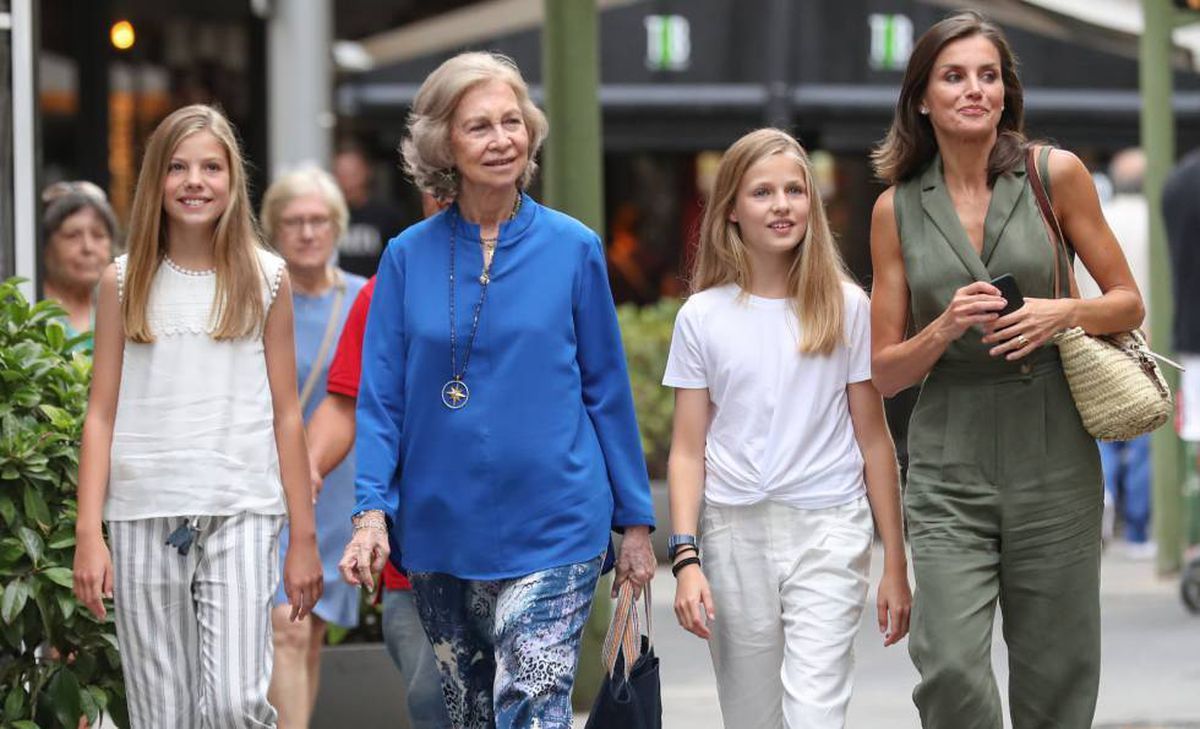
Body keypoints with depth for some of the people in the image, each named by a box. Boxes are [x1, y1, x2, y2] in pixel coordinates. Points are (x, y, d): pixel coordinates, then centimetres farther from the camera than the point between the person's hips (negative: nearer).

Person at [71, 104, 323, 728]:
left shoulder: (265, 280, 5)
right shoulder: (124, 282, 6)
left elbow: (286, 415, 7)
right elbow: (102, 415, 6)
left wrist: (303, 537, 4)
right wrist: (88, 534, -2)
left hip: (240, 513, -1)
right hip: (144, 518, 1)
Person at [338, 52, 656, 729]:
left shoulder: (573, 249, -2)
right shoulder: (409, 257, 2)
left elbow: (608, 391, 4)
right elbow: (382, 399, 3)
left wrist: (635, 520, 5)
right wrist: (373, 511, -10)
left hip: (551, 530, -3)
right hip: (441, 533, 3)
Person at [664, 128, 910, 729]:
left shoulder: (845, 307, 3)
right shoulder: (702, 317, 4)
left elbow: (873, 441, 5)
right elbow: (688, 451, 5)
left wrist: (895, 564, 5)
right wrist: (685, 558, -7)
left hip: (828, 528, -2)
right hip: (734, 535, 2)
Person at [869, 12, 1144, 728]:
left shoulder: (1056, 174, 0)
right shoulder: (897, 208, 5)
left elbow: (1128, 302, 8)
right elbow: (886, 371, 7)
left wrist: (1063, 312, -13)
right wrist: (946, 328, -13)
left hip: (1052, 457, 0)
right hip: (950, 464, 0)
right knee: (951, 671, -14)